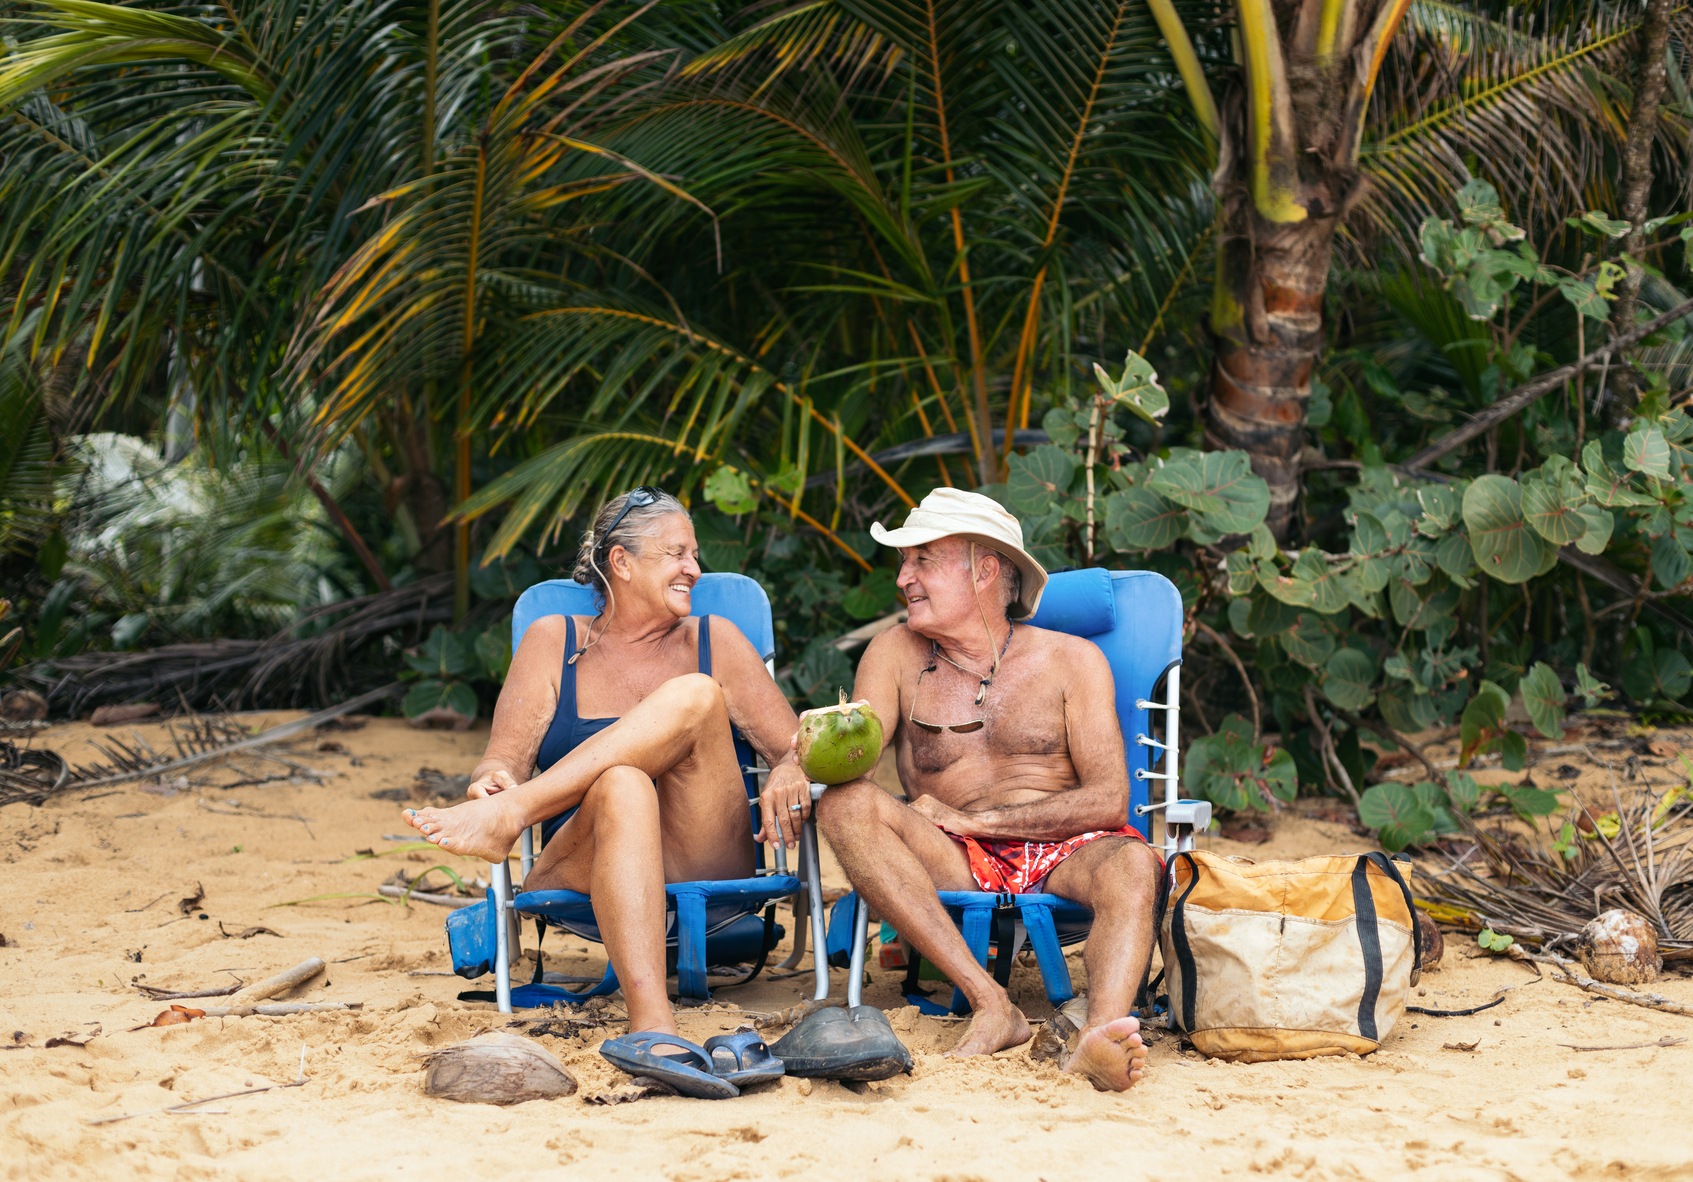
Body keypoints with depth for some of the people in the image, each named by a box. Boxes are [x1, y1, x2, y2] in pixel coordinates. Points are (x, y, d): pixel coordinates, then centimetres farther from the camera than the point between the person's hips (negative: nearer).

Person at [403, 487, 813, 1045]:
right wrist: (493, 780, -18)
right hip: (587, 872, -1)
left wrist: (790, 771, -13)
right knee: (621, 785, -39)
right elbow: (502, 760, 7)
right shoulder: (554, 640, 16)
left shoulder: (713, 640, 19)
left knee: (696, 696, -22)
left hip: (705, 874, 1)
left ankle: (506, 818, -30)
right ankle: (652, 1025, -58)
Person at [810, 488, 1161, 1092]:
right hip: (955, 869, 1)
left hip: (1060, 859, -1)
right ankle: (990, 1004, -38)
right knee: (845, 803, -26)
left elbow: (1108, 800, -2)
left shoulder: (1072, 661, 7)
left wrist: (976, 819, -10)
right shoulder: (897, 654, 12)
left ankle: (1100, 1033, -62)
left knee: (1132, 864, -34)